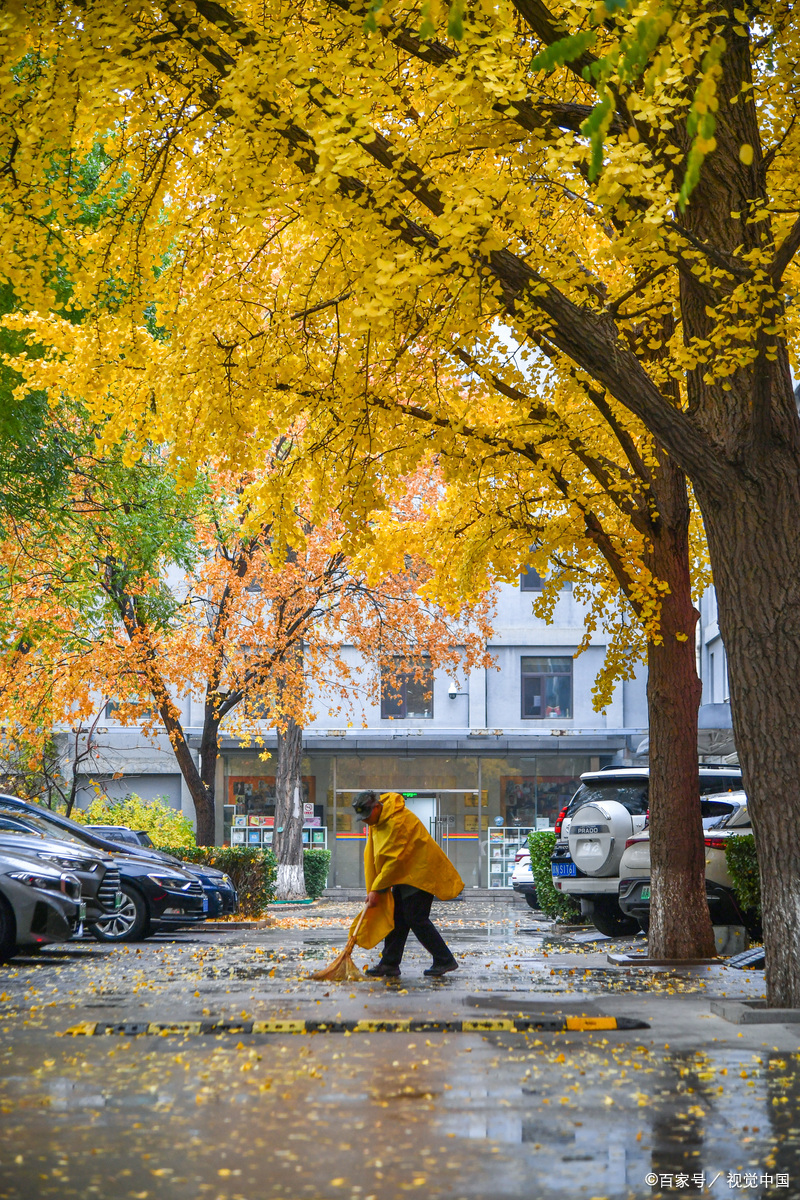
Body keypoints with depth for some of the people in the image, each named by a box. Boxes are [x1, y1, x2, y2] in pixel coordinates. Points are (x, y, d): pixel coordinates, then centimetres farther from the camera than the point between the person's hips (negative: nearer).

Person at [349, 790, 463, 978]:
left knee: (416, 919, -10)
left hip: (420, 873, -10)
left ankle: (445, 960, -3)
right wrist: (375, 888, 10)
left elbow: (394, 860, -24)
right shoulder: (377, 821, 7)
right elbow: (373, 855, 16)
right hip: (404, 874, 10)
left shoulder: (398, 821, -25)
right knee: (396, 918, 7)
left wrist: (377, 889, -19)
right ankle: (389, 964, 11)